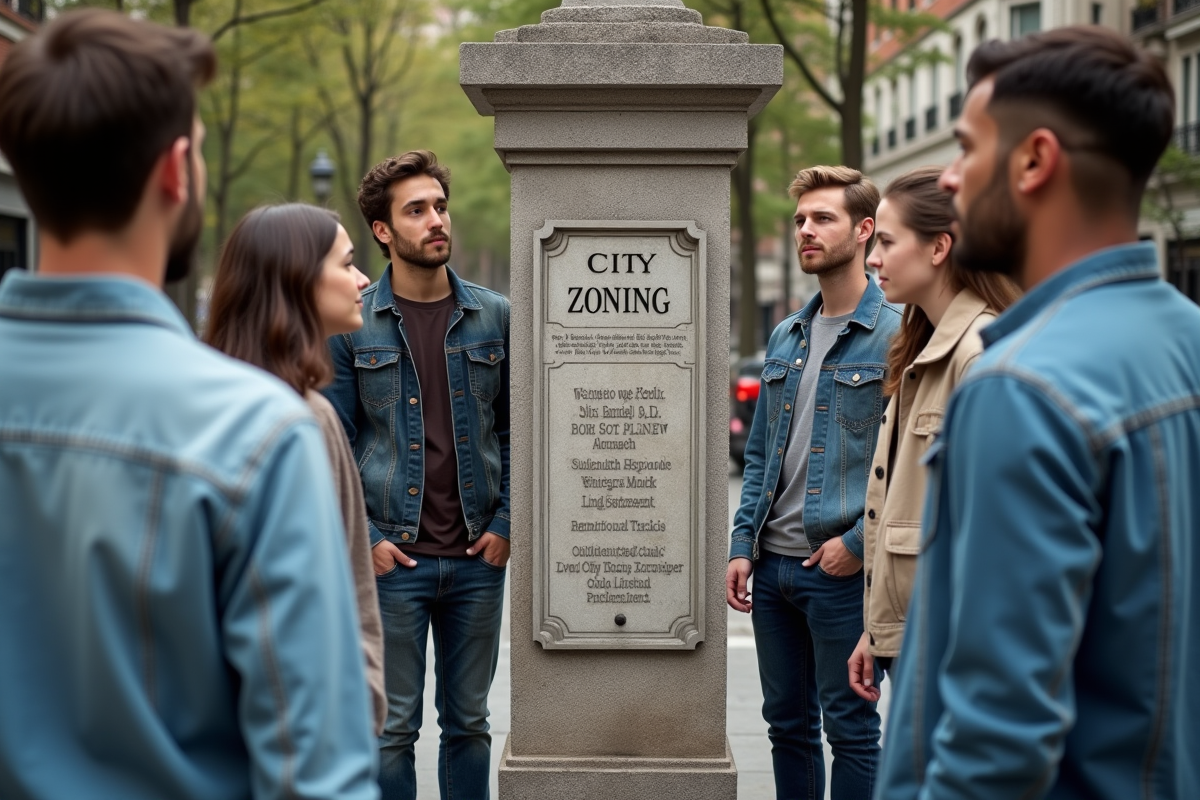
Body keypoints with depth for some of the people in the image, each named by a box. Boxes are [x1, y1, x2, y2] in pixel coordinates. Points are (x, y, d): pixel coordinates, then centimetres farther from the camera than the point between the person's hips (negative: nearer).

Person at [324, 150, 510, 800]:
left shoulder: (494, 317, 5)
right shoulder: (352, 323, -1)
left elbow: (516, 429, 9)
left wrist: (506, 524, -1)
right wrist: (363, 538, -7)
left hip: (478, 558, 2)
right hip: (393, 558, -2)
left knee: (469, 722, 12)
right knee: (393, 727, 4)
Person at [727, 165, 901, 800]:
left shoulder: (894, 333, -7)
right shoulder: (785, 337, 14)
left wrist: (859, 542, -15)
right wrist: (743, 546, 8)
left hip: (841, 566, -7)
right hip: (773, 563, 7)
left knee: (849, 726, 2)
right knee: (786, 723, 14)